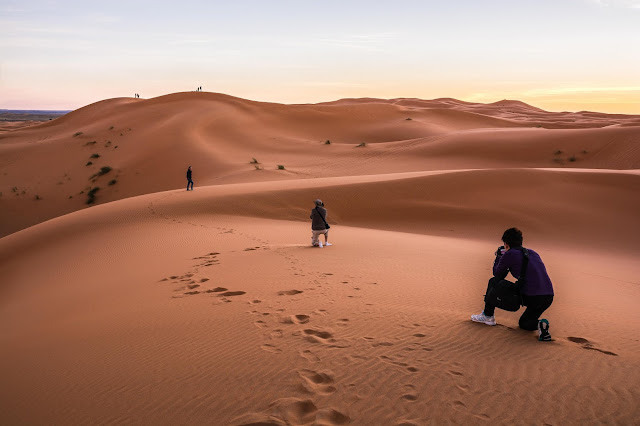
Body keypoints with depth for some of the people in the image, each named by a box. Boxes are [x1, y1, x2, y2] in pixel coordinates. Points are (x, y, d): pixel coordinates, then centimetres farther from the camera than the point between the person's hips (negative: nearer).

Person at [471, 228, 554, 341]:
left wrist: (499, 257, 32)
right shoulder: (533, 253, 20)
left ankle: (488, 316, 18)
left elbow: (496, 273, 16)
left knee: (494, 282, 11)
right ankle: (540, 324, -1)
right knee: (523, 323, 31)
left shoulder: (509, 254, 0)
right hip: (549, 298, 7)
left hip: (530, 298, -7)